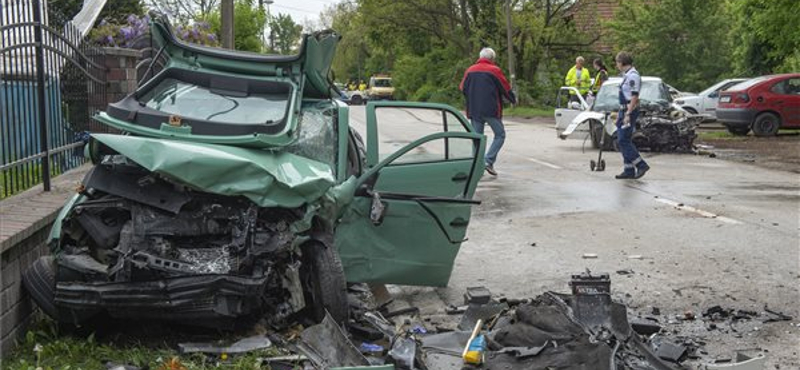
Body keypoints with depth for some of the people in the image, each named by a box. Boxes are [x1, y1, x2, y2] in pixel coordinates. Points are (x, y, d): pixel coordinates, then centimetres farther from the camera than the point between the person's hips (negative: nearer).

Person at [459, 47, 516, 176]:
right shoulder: (494, 70, -4)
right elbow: (506, 88, -1)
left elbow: (462, 89, 14)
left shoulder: (470, 71, 9)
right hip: (491, 110, -4)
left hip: (474, 111, 4)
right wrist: (513, 99, 18)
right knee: (500, 135, 7)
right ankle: (489, 161, -8)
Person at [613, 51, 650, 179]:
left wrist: (628, 114, -25)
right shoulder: (626, 75, 17)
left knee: (624, 141, -12)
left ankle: (641, 165, -9)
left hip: (630, 111, -10)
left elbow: (634, 96, -21)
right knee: (623, 141, 9)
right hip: (624, 111, 10)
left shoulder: (633, 75, -15)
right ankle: (629, 170, 12)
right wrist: (620, 113, 23)